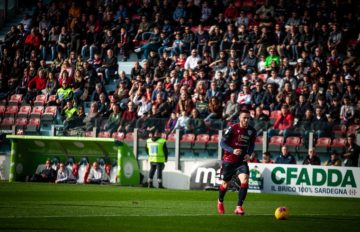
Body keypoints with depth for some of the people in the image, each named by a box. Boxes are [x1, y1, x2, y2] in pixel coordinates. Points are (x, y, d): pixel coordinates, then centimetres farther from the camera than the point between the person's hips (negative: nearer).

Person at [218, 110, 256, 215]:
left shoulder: (252, 131, -1)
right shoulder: (232, 129, -13)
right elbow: (222, 143, -10)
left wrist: (248, 153, -5)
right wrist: (233, 150, -26)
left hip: (242, 160, 2)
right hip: (229, 160, -2)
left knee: (245, 180, -21)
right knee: (225, 184, 10)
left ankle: (239, 207, -15)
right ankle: (220, 202, 42)